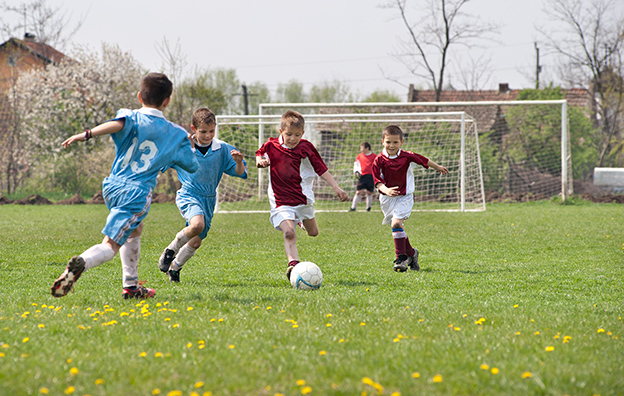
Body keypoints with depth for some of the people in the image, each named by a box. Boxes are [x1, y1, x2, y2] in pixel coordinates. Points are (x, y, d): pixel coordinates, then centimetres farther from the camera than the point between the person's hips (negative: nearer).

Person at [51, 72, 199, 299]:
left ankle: (132, 286, 30)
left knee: (134, 229, 30)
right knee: (110, 245, -9)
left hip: (112, 187, 4)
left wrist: (87, 134, -33)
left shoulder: (132, 118, 4)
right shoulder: (176, 134, 6)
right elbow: (192, 167, 18)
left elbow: (119, 124, -22)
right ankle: (81, 263, -42)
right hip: (137, 193, -4)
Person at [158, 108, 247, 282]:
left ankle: (174, 267, 34)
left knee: (196, 242, 7)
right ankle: (170, 251, -9)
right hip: (188, 194, -3)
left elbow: (241, 173, -2)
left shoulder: (222, 149, -4)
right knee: (197, 224, -33)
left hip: (208, 199, 4)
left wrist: (239, 162, -23)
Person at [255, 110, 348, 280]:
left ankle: (304, 221, 56)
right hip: (281, 201, -3)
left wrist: (336, 188, -9)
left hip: (303, 198, 3)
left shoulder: (306, 148, -4)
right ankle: (293, 263, -37)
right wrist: (260, 161, -6)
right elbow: (260, 154, 19)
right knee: (289, 233, -25)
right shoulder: (272, 146, -3)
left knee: (313, 233, 22)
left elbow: (321, 169, 0)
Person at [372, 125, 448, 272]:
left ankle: (401, 258, -17)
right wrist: (386, 190, -34)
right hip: (387, 199, 3)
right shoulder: (379, 161, -9)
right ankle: (411, 253, 30)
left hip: (404, 197, -3)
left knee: (396, 223, -21)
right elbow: (377, 181, -13)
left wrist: (438, 168, 25)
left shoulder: (407, 157, -9)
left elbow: (424, 161, 9)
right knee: (397, 227, 7)